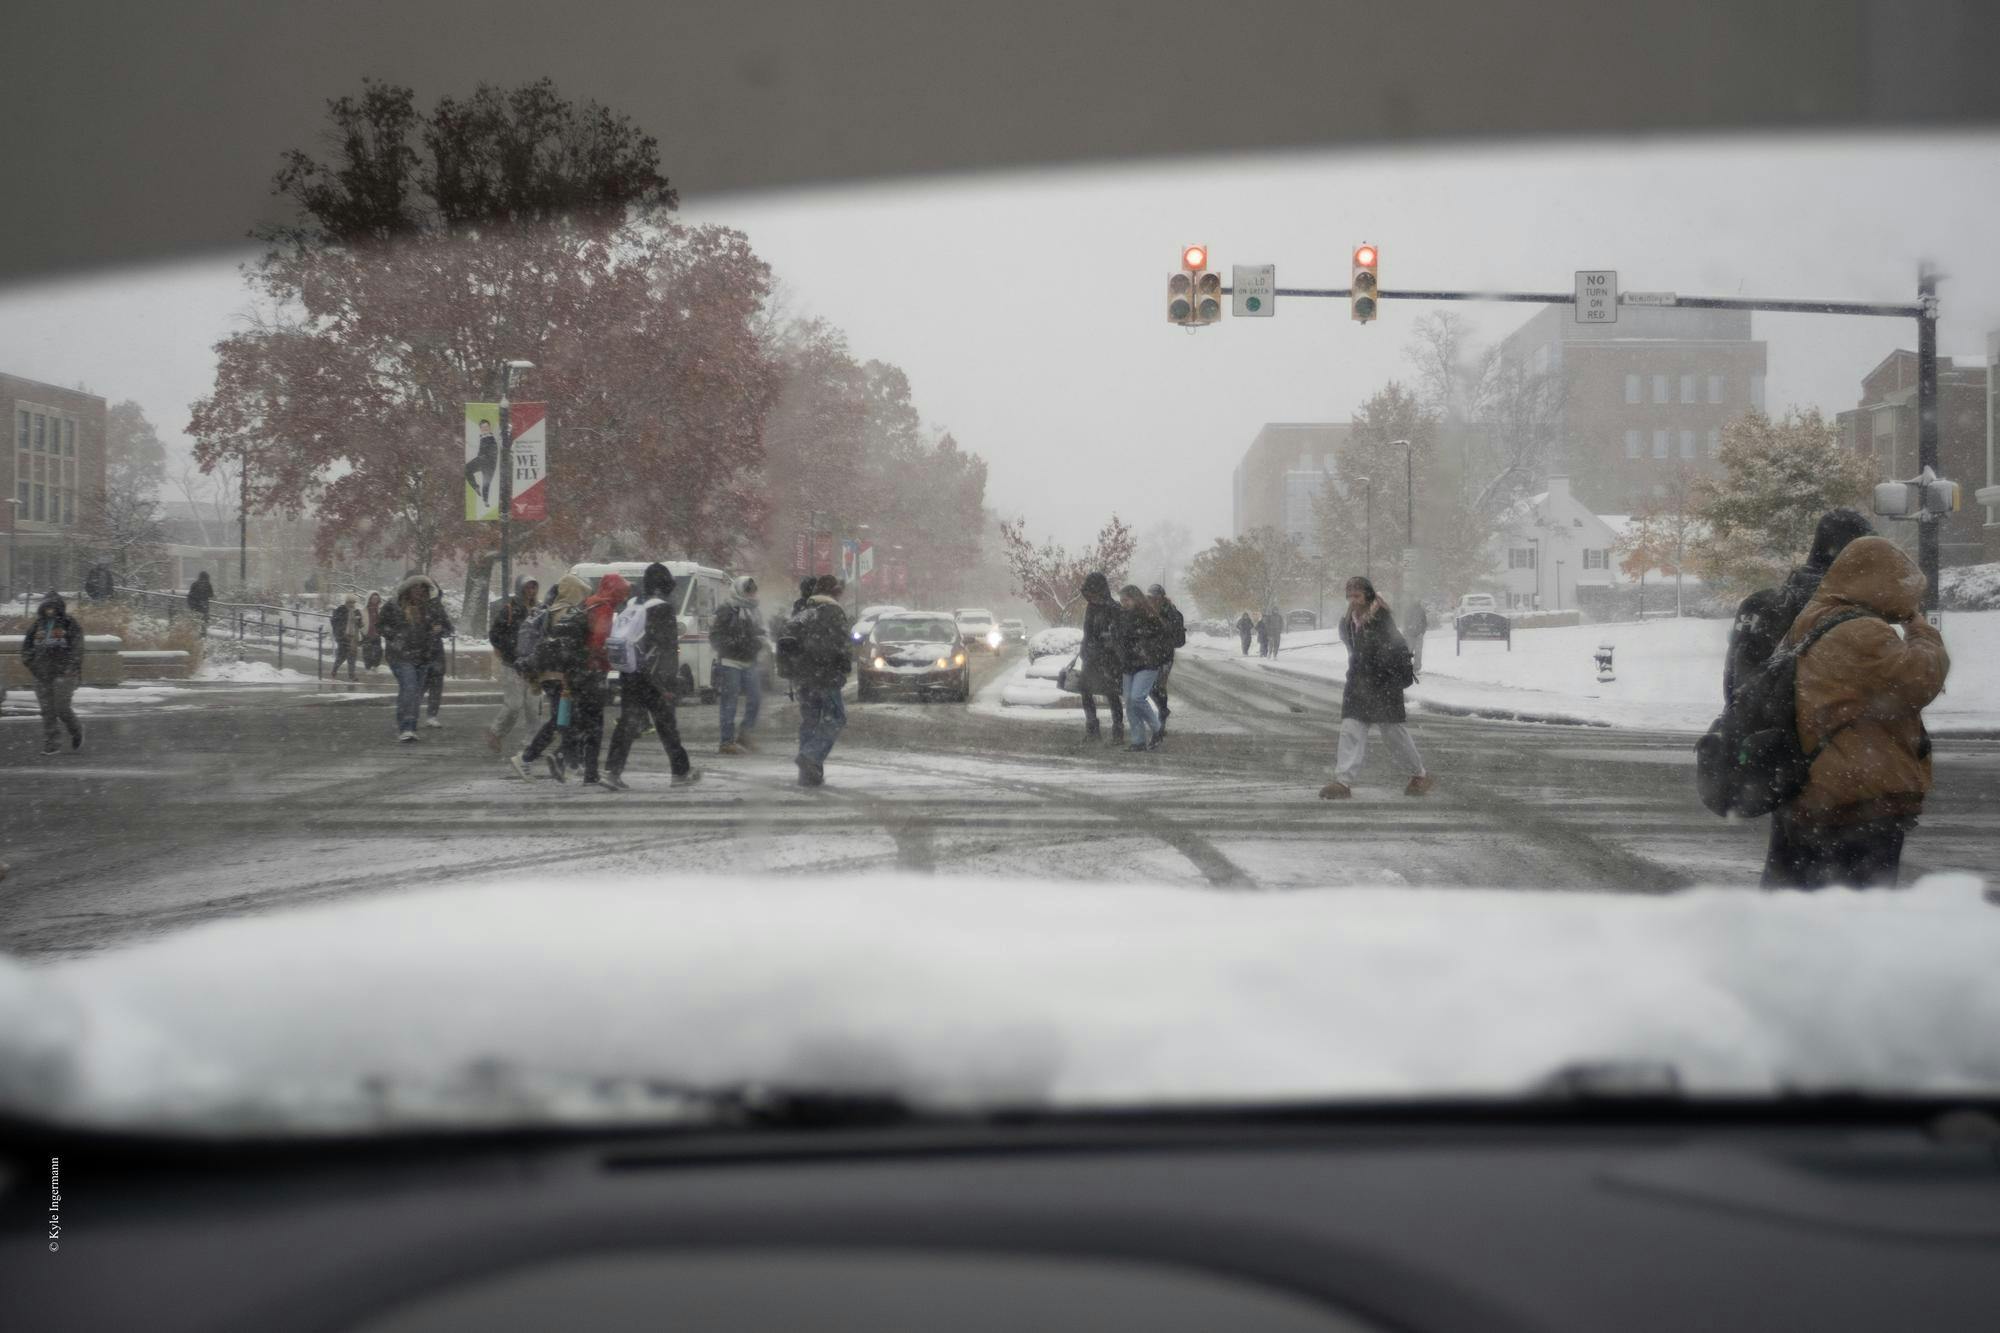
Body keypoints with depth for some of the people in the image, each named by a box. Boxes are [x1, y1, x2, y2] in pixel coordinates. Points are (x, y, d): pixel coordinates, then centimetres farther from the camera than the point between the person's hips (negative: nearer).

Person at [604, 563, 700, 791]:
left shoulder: (628, 606, 12)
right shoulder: (664, 609, -11)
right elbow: (668, 648, -15)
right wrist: (671, 682, -14)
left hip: (628, 675, 6)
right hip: (652, 678, -6)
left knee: (627, 723, 4)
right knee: (667, 725, 6)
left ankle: (612, 770, -8)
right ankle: (681, 772, 16)